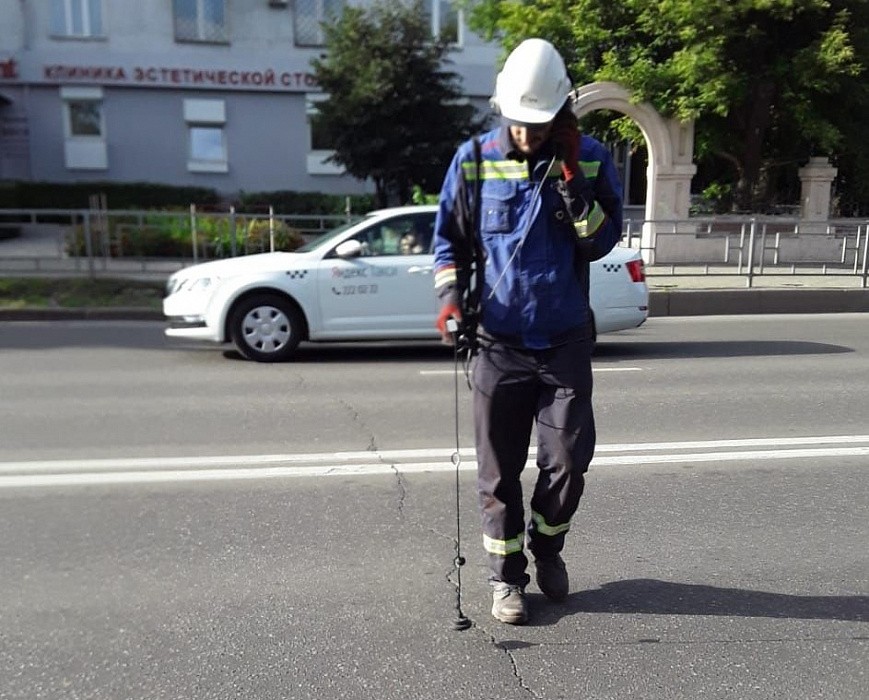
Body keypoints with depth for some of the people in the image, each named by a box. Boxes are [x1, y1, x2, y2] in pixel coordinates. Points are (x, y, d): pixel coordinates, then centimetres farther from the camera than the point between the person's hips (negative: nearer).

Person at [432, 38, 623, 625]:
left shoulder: (591, 159, 0)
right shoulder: (474, 159, 0)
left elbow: (602, 243, -6)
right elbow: (450, 238, 6)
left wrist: (571, 179, -17)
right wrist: (451, 295, -8)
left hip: (566, 341, 1)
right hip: (498, 342, 0)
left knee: (568, 462, 4)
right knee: (500, 471, 6)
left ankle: (547, 546, 34)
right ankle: (507, 575, 25)